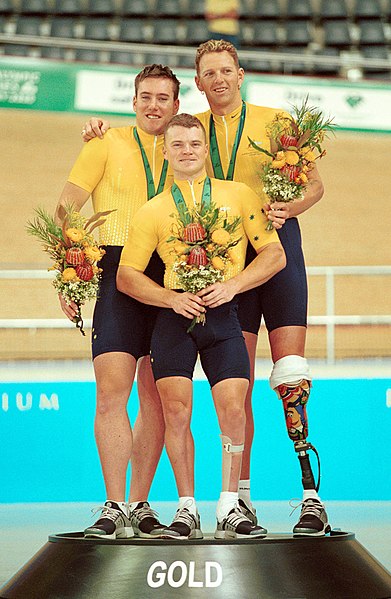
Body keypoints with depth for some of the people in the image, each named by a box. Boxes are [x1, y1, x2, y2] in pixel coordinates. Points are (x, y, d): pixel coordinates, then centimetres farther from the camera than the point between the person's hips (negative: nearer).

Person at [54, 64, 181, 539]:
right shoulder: (108, 145, 6)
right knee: (111, 390, -11)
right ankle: (114, 507, -9)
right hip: (116, 271, -3)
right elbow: (66, 211, 2)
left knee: (157, 398, 3)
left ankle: (139, 505, 11)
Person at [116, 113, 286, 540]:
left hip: (222, 313, 0)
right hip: (174, 314, 0)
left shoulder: (239, 196, 11)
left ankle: (229, 508, -2)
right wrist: (171, 298, -7)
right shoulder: (152, 211, 12)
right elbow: (126, 276, 10)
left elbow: (274, 254, 8)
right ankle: (186, 509, 0)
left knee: (232, 409, -10)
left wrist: (231, 285, -7)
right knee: (176, 410, -8)